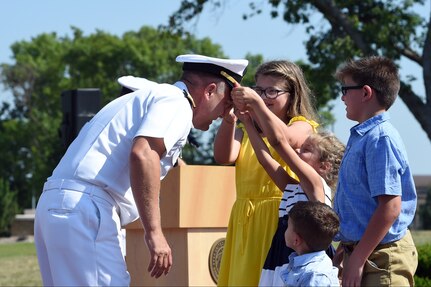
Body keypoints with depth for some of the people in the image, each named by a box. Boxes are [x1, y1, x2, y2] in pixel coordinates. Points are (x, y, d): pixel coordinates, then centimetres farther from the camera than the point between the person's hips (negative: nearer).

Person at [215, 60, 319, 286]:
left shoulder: (301, 126, 2)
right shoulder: (246, 128, 13)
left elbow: (285, 139, -21)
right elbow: (224, 157, -4)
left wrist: (258, 104, -31)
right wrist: (228, 118, -17)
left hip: (281, 218, -4)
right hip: (246, 220, 4)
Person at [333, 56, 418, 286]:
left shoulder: (381, 139, -17)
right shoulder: (359, 137, 13)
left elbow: (390, 207, -23)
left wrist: (358, 259, -21)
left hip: (380, 258, -10)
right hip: (357, 251, 10)